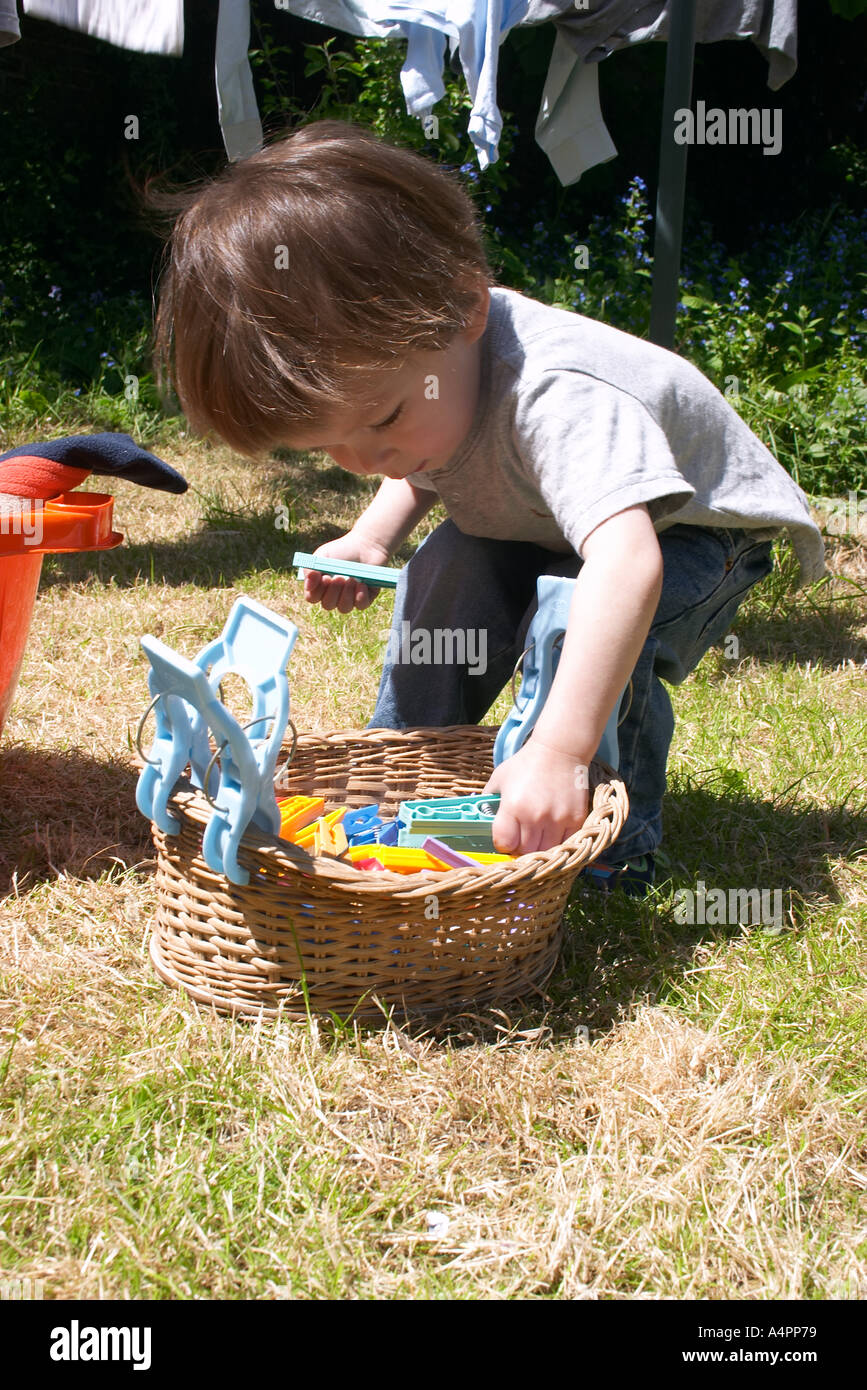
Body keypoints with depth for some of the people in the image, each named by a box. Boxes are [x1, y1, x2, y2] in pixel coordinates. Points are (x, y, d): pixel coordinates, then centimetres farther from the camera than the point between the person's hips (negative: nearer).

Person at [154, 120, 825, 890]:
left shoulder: (555, 396, -45)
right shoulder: (399, 353, -17)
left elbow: (626, 563, -58)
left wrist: (558, 751, -63)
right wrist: (372, 537, -12)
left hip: (689, 530, -7)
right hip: (543, 527, 7)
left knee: (576, 618, -32)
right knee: (450, 567, -19)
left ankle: (615, 843, -12)